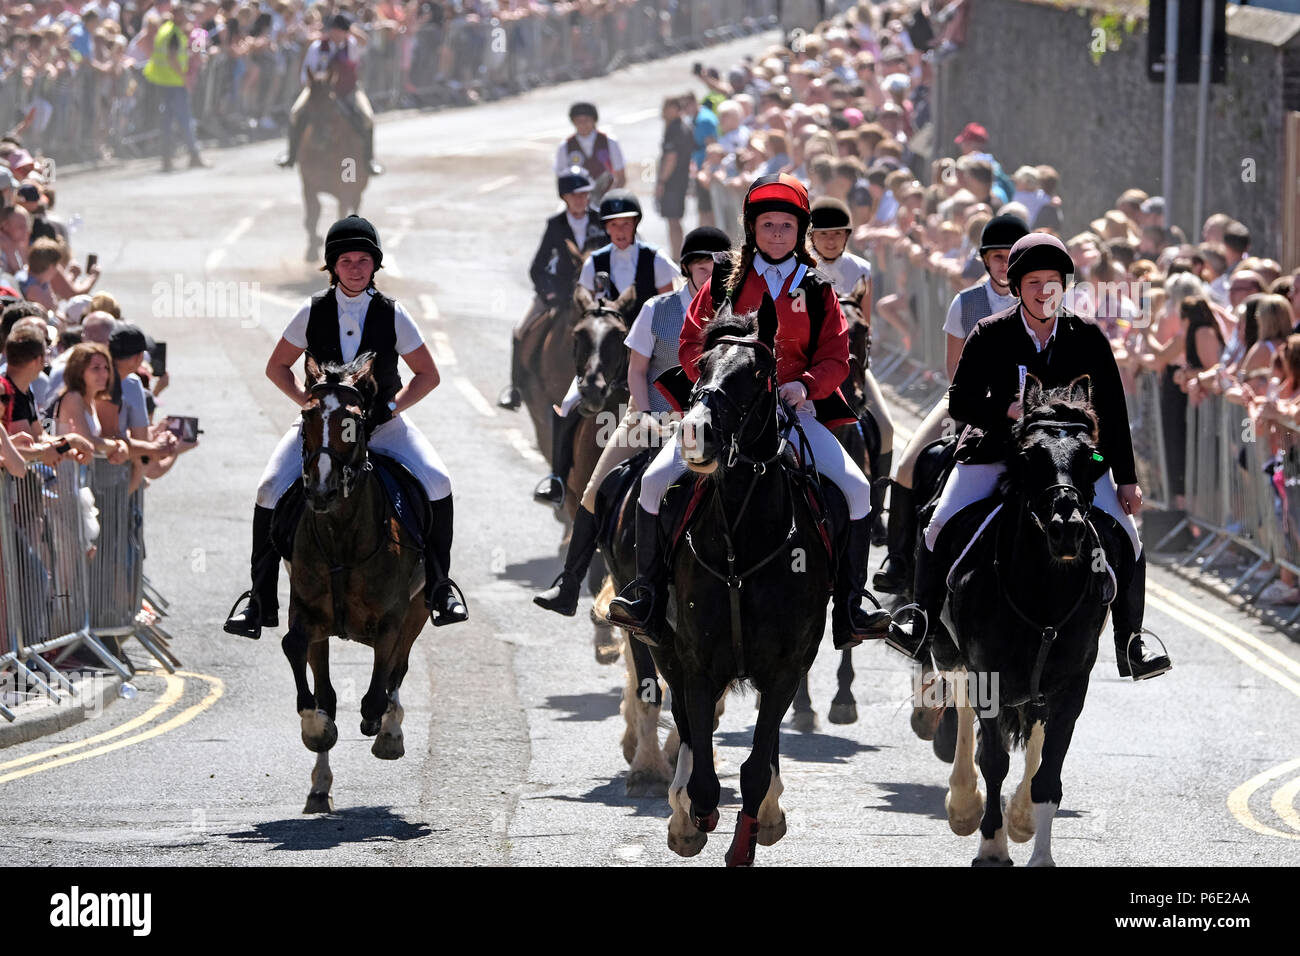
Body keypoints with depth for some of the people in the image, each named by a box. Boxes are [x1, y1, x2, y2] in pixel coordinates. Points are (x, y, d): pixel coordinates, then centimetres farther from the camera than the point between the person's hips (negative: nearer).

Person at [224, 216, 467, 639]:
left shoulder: (392, 315, -7)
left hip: (382, 423, 0)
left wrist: (393, 406, -12)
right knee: (271, 490, -21)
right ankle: (261, 599, -7)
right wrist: (307, 401, -8)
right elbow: (277, 367, 7)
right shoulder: (313, 313, -5)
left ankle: (439, 587, -7)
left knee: (435, 483, -24)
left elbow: (428, 375, 2)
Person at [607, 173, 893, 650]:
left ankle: (849, 610, -11)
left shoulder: (817, 292, 11)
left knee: (856, 489, -19)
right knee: (655, 480, -21)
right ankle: (647, 594, -8)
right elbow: (692, 343, 9)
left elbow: (835, 357, 8)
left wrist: (805, 384, -12)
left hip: (793, 409, 0)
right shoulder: (724, 283, 10)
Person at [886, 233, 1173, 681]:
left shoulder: (1087, 338, -4)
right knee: (941, 528, -15)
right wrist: (1007, 410, -24)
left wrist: (1127, 478, -1)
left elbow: (1112, 411, 2)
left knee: (1124, 535, -14)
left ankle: (1130, 645, -2)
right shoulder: (990, 336, -7)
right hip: (998, 449, 0)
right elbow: (959, 400, -5)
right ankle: (923, 624, 6)